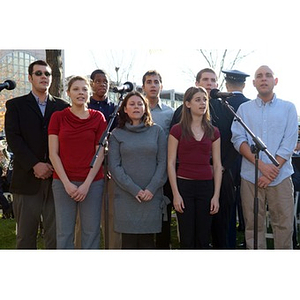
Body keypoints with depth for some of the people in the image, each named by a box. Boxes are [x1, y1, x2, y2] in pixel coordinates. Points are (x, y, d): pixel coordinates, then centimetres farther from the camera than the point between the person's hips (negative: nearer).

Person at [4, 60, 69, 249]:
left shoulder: (63, 106, 12)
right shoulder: (16, 105, 10)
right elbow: (13, 138, -2)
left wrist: (53, 166, -8)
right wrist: (34, 165, -12)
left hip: (56, 177, 1)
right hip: (27, 179, 0)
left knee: (56, 235, 2)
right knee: (25, 235, 5)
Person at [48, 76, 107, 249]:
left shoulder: (98, 117, 4)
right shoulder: (58, 117, 4)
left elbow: (100, 153, 0)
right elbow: (53, 153, 1)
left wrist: (87, 184, -8)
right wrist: (67, 183, -8)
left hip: (92, 182, 0)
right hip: (63, 181, 0)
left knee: (91, 231, 3)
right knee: (64, 232, 2)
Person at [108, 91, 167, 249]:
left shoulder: (157, 131, 9)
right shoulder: (117, 134, 7)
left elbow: (162, 162, 4)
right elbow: (114, 166, 0)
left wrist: (152, 188, -8)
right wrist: (134, 189, -10)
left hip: (152, 195, 1)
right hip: (125, 195, 0)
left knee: (147, 240, 3)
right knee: (129, 240, 0)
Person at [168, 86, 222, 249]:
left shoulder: (213, 132, 8)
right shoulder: (177, 130, -1)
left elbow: (217, 165, 7)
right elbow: (171, 163, -2)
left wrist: (216, 195, 1)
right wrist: (176, 193, -9)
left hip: (206, 186, 3)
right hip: (184, 186, -2)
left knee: (203, 238, 8)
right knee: (187, 239, 3)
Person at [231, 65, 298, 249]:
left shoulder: (288, 108, 8)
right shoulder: (244, 109, 11)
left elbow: (289, 144, -1)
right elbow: (238, 140, 0)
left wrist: (271, 173, -10)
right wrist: (261, 164, -13)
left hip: (280, 177, 0)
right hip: (251, 177, 1)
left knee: (284, 225, 1)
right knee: (253, 226, 5)